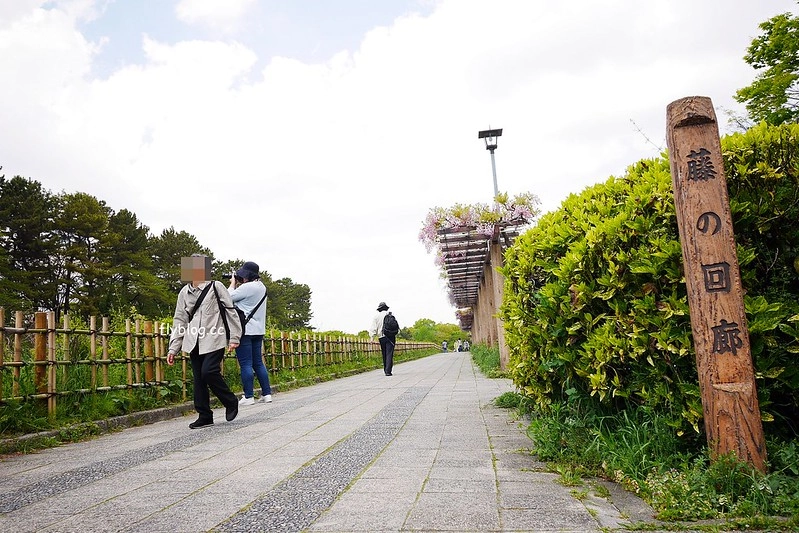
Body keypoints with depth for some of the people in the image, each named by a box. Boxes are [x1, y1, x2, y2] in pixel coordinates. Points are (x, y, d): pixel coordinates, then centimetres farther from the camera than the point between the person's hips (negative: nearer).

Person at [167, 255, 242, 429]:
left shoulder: (215, 287, 0)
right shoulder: (184, 292, 13)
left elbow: (230, 311, 0)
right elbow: (179, 321, 14)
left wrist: (234, 337, -5)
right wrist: (173, 349, 8)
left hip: (214, 340, -5)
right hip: (194, 342, 5)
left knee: (209, 372, -17)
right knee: (198, 379, 5)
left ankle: (231, 402, 5)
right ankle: (205, 416, 15)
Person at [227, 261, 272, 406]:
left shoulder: (247, 287, -16)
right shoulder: (261, 287, 12)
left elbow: (228, 297, -9)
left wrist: (233, 283, 5)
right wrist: (238, 284, 11)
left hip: (245, 330, -9)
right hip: (258, 330, 9)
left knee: (246, 364, -3)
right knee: (258, 363, 12)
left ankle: (248, 397, -1)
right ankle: (267, 394, 12)